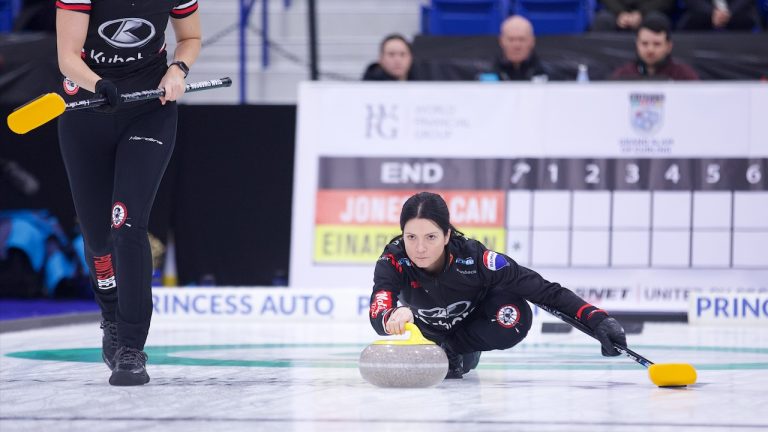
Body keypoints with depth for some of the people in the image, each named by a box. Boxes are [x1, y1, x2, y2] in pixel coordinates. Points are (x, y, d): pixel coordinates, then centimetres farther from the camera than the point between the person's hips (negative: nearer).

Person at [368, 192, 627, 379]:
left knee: (513, 317, -32)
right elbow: (377, 319, -48)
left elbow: (543, 290, -34)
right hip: (426, 328, 7)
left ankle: (452, 350, -8)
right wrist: (395, 316, -73)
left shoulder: (474, 258, -37)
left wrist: (597, 319, -44)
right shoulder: (393, 262, -35)